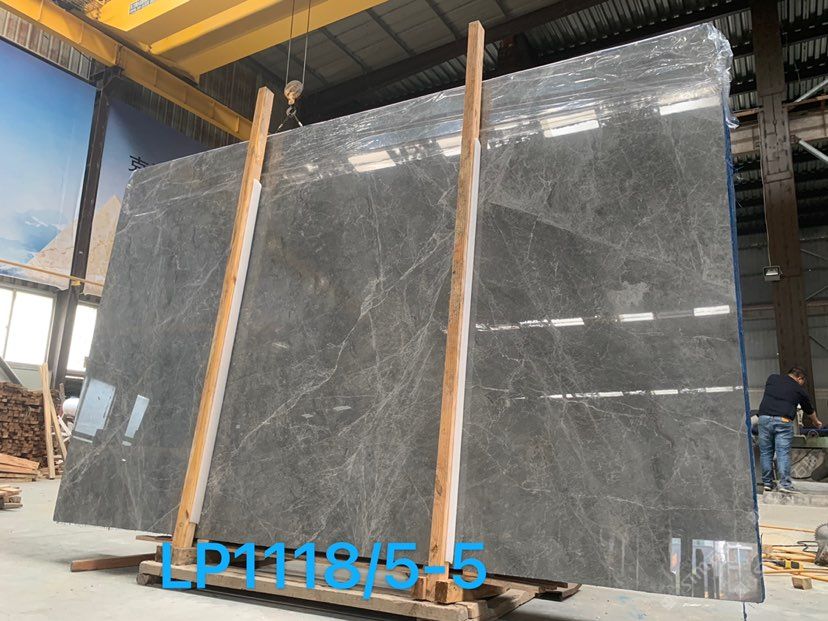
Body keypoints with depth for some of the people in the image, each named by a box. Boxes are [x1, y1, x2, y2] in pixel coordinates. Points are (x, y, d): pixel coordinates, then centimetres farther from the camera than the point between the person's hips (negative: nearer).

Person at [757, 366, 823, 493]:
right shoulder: (800, 390, 13)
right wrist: (816, 422, 49)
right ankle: (785, 484, -4)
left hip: (764, 417, 2)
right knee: (783, 454, -1)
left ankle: (767, 483, 12)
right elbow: (810, 410, 28)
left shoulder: (772, 378, 15)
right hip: (783, 421, -2)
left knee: (766, 453, 8)